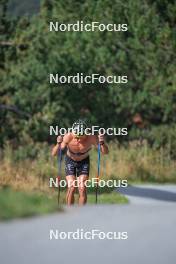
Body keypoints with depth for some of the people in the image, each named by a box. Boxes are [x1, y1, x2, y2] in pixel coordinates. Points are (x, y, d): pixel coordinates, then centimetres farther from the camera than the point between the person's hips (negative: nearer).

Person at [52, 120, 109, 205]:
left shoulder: (91, 138, -31)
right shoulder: (68, 137, -33)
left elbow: (105, 152, -26)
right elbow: (54, 153, -33)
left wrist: (102, 143, -47)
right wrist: (58, 144, -53)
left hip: (84, 161, 1)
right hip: (70, 161, -1)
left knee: (82, 189, -11)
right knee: (71, 188, -13)